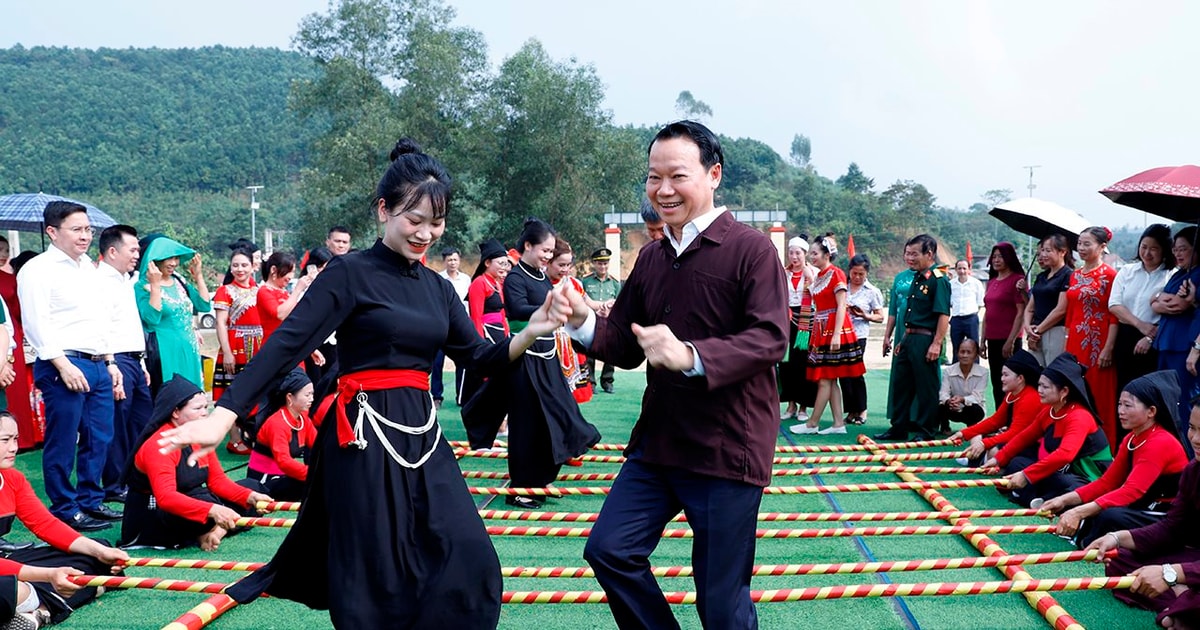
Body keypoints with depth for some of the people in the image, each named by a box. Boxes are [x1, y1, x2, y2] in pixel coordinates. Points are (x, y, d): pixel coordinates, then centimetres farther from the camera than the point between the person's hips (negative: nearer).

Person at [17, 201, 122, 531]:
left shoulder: (89, 269, 18)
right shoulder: (38, 269, -6)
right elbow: (37, 323, -14)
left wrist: (110, 362, 18)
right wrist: (63, 365, -19)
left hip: (98, 366, 8)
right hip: (64, 367, -8)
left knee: (99, 439, 11)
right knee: (62, 443, -1)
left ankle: (91, 501, 23)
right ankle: (65, 510, 8)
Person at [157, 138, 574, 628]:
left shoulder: (437, 288, 12)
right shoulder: (350, 273, -7)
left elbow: (478, 357, 12)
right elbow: (286, 345, -15)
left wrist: (531, 332, -7)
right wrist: (222, 417, -25)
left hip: (422, 435, 6)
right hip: (366, 439, -6)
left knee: (467, 561, -1)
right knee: (374, 577, 1)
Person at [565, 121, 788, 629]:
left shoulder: (750, 249, -11)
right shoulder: (651, 258, 11)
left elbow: (771, 338, -20)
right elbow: (626, 347, 13)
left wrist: (692, 356, -35)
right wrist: (583, 321, -8)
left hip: (727, 451, -6)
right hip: (659, 442, 7)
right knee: (609, 550, 5)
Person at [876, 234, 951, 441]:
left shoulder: (938, 280, -12)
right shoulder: (916, 278, 15)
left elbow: (944, 315, -18)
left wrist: (936, 343, -23)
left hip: (925, 340, -9)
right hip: (908, 338, 9)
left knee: (926, 387, 1)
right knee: (900, 383, 13)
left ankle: (925, 430, 10)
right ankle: (899, 428, 22)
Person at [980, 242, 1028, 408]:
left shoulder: (1017, 280, -7)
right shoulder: (991, 282, 14)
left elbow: (1021, 312, -11)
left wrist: (1011, 341, -16)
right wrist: (983, 341, 14)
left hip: (1008, 341, -7)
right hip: (993, 340, 7)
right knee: (996, 384, 11)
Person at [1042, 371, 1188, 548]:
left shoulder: (1161, 443, -20)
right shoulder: (1130, 439, 8)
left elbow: (1131, 492, -31)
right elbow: (1106, 482, 8)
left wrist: (1080, 512, -40)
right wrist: (1064, 500, -7)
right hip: (1145, 511, 9)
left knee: (1111, 517, -35)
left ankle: (1087, 542, -10)